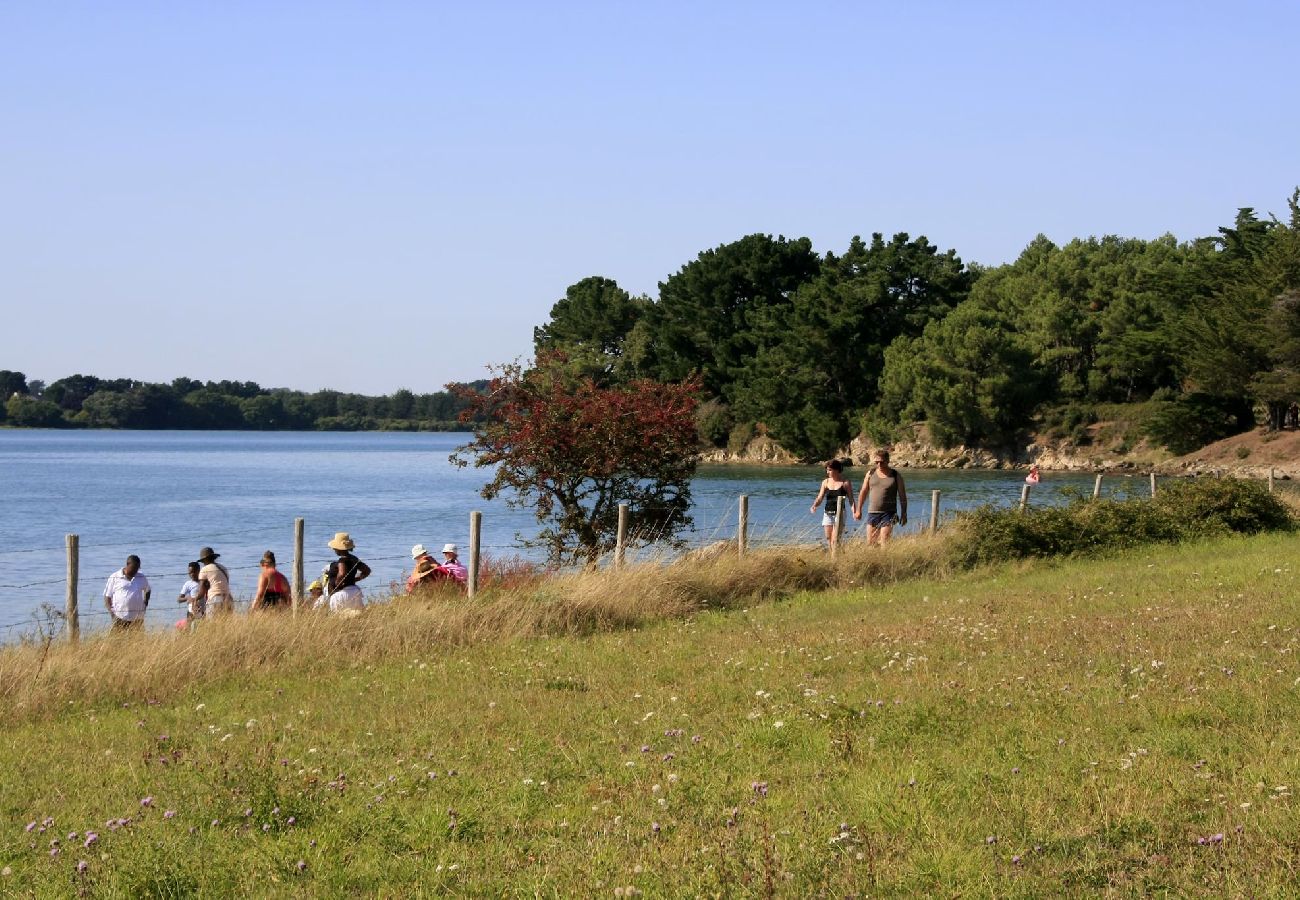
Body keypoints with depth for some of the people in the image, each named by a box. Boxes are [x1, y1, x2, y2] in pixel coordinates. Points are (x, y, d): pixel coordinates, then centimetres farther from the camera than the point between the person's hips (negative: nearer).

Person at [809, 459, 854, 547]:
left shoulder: (845, 483, -3)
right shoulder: (826, 482, 7)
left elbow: (851, 500, -2)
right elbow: (820, 498, 6)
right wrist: (814, 506, -13)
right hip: (827, 514, 4)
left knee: (835, 540, -12)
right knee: (829, 540, 5)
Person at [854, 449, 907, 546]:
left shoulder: (896, 475, 0)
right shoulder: (871, 473, 8)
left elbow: (902, 495, 4)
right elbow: (863, 492, 14)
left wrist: (903, 514, 1)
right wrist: (858, 510, 10)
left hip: (888, 513, -3)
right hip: (872, 512, 3)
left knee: (884, 542, -11)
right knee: (870, 542, 2)